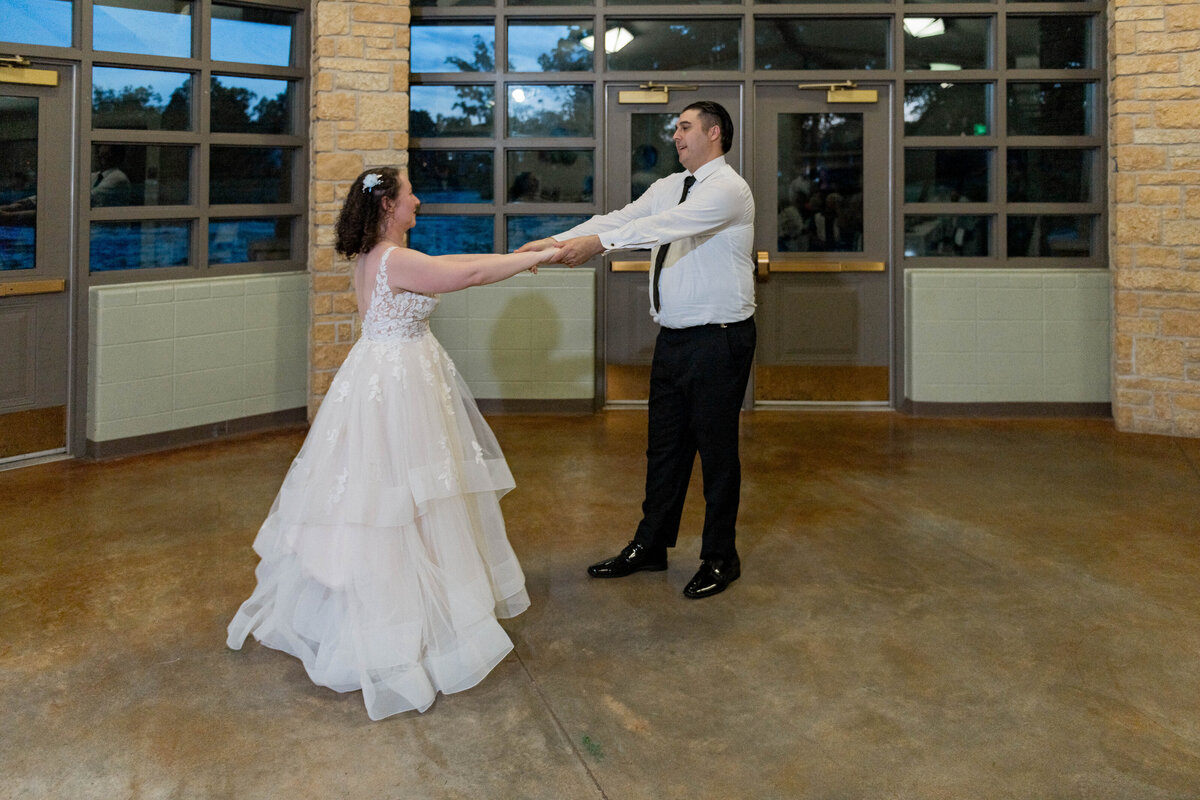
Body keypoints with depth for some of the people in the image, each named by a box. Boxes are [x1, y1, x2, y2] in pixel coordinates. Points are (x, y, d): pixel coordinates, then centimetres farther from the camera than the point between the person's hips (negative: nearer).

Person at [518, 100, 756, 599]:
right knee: (664, 445, 14)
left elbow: (670, 224, -28)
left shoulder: (728, 188, -13)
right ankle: (650, 547, 27)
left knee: (717, 447, 2)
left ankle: (720, 559, 17)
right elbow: (619, 220, 4)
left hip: (719, 338, -7)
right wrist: (555, 242, -8)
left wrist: (599, 241, -37)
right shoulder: (667, 187, 13)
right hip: (673, 336, 8)